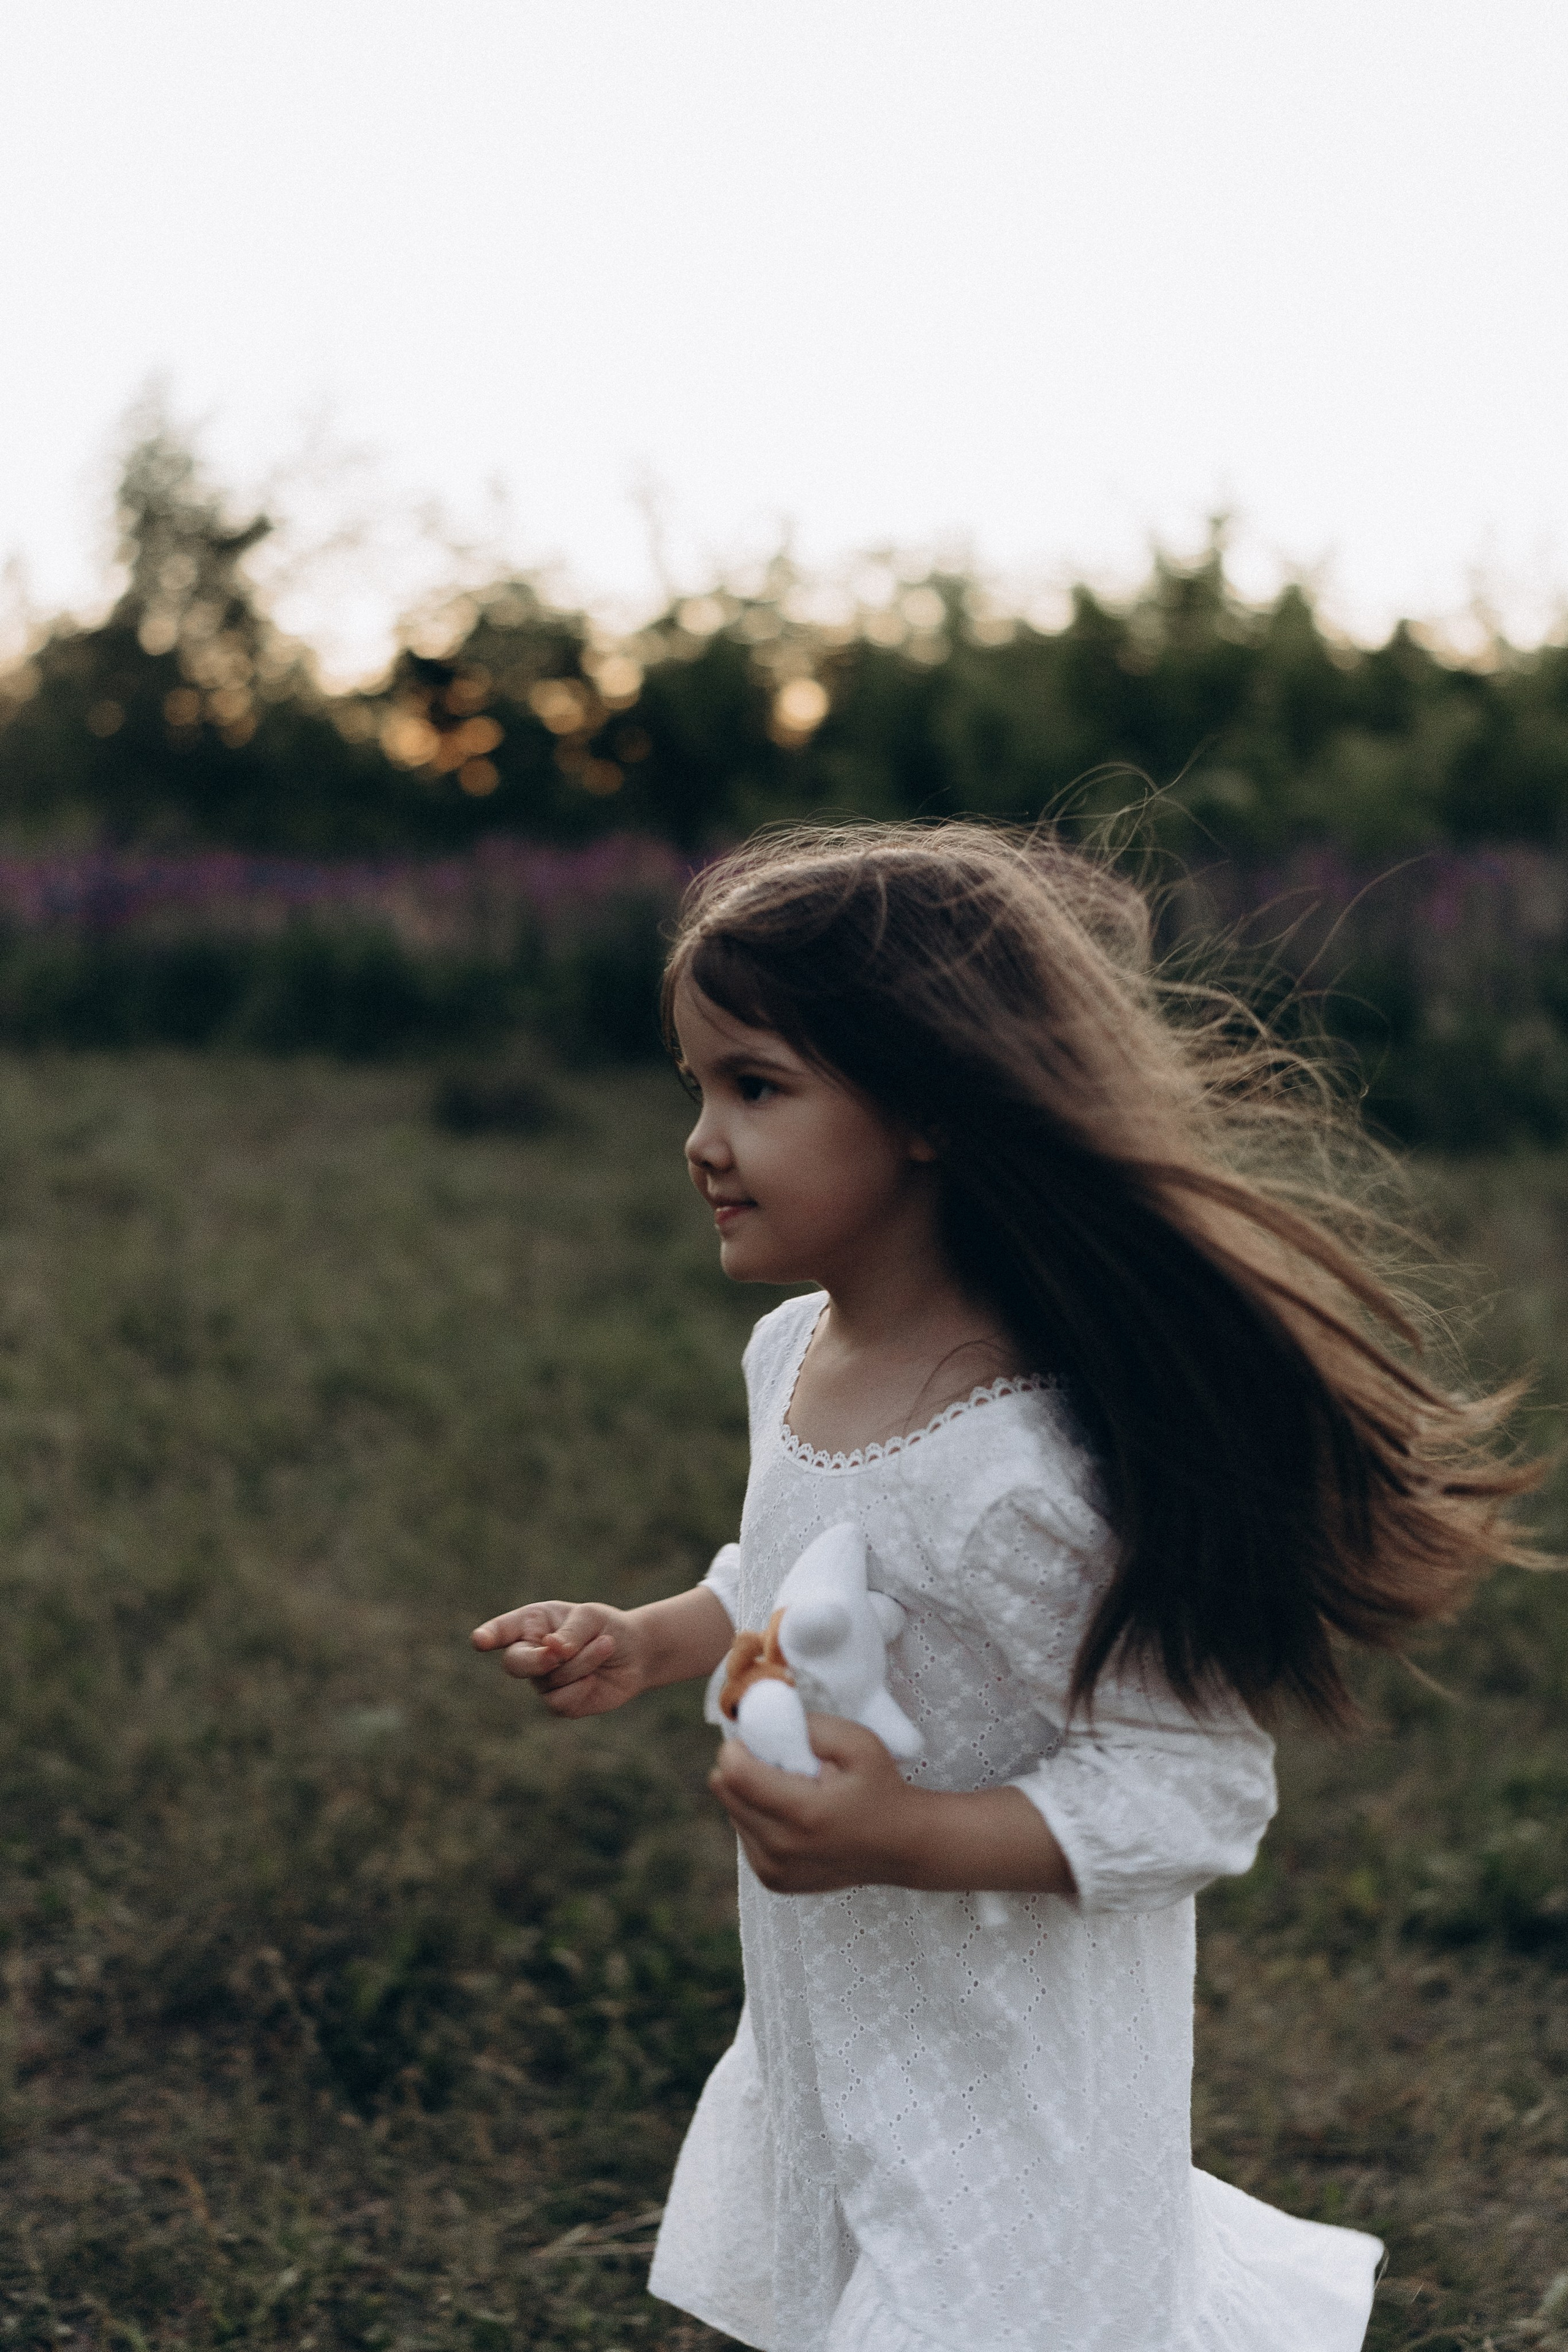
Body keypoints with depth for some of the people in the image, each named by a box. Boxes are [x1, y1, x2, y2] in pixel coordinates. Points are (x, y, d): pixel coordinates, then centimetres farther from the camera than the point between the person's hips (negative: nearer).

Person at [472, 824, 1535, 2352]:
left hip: (1001, 2069, -9)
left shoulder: (1040, 1471, -32)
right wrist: (650, 1643, 3)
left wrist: (906, 1836, -35)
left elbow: (1192, 1787, -26)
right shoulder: (793, 1353, -4)